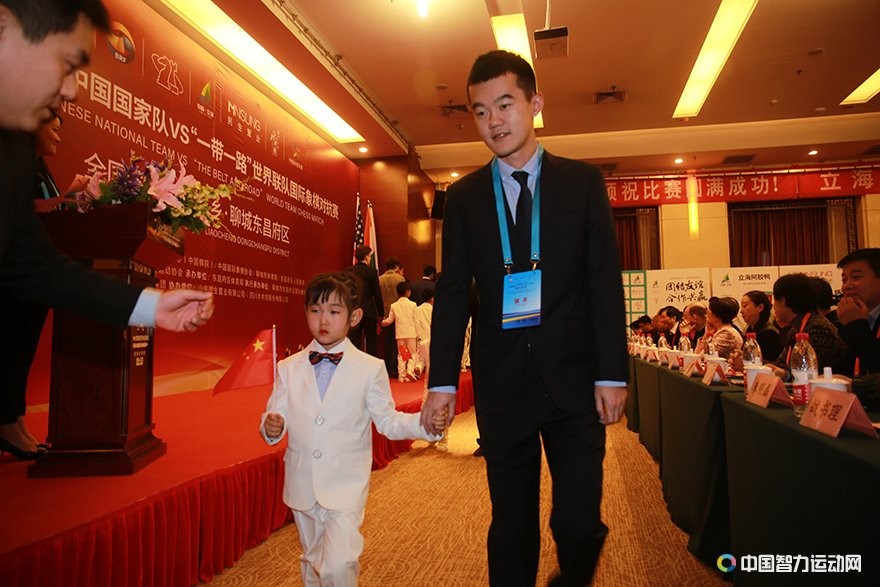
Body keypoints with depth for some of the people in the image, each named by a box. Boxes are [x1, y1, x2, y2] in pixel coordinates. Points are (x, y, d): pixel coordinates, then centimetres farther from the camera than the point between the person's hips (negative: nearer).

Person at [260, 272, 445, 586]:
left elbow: (387, 421, -3)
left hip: (345, 488, -3)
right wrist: (270, 427, -19)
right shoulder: (289, 368, 1)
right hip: (302, 487, 4)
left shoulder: (370, 369, -7)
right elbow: (277, 416, 3)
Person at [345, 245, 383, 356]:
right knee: (372, 343, 5)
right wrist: (381, 313, 2)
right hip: (369, 312, -3)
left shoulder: (348, 271, 3)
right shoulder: (372, 272, -7)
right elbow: (377, 294, -6)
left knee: (354, 342, 6)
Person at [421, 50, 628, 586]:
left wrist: (612, 374, -6)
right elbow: (453, 292, 4)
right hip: (501, 382, 1)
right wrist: (443, 381, -1)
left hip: (574, 377, -1)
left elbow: (605, 282, 0)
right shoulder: (463, 197, 6)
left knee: (578, 521, 2)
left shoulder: (583, 182, 4)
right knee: (511, 525, 11)